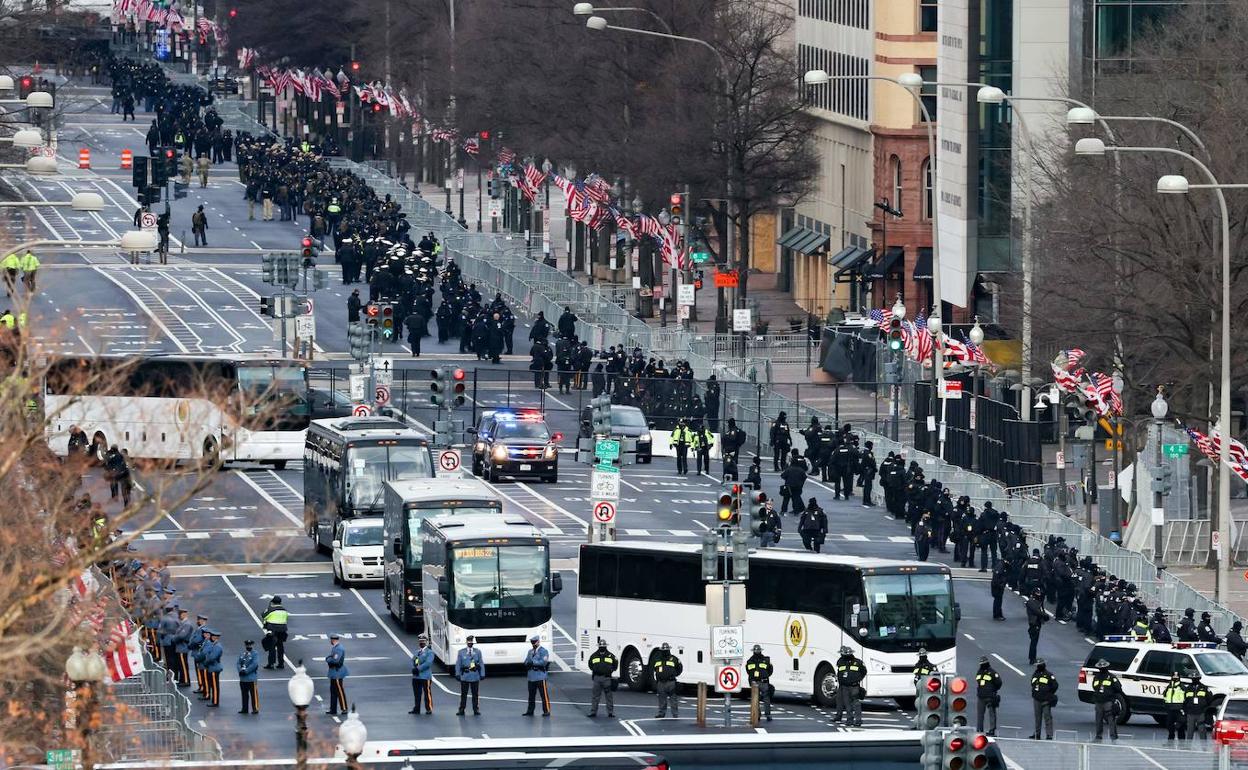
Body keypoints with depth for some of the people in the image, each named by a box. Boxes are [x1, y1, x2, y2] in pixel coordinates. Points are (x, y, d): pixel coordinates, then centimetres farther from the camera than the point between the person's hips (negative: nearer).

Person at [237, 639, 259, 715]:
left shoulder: (255, 654, -4)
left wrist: (246, 671, -17)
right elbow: (239, 663, 9)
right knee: (244, 694, 10)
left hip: (251, 678, -6)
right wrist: (240, 670, -11)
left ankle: (255, 709, 1)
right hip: (242, 679, 6)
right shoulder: (242, 654, 14)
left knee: (253, 694, -3)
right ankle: (245, 709, 17)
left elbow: (254, 665, -14)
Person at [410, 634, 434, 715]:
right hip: (416, 676, 6)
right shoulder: (417, 652, 19)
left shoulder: (429, 652, -2)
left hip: (425, 676, -6)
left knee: (427, 693, -3)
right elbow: (413, 660, 11)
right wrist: (414, 668, -10)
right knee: (417, 694, 9)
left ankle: (429, 709, 2)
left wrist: (418, 668, -18)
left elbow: (428, 663, -14)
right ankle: (416, 709, 16)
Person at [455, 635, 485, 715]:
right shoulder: (461, 652, 7)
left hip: (475, 676, 1)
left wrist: (482, 674, 2)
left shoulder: (477, 652, 8)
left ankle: (476, 710, 12)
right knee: (463, 694, 1)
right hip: (464, 676, -1)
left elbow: (481, 663, 8)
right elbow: (458, 664, 5)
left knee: (475, 694, 5)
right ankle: (461, 710, 5)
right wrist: (458, 674, -4)